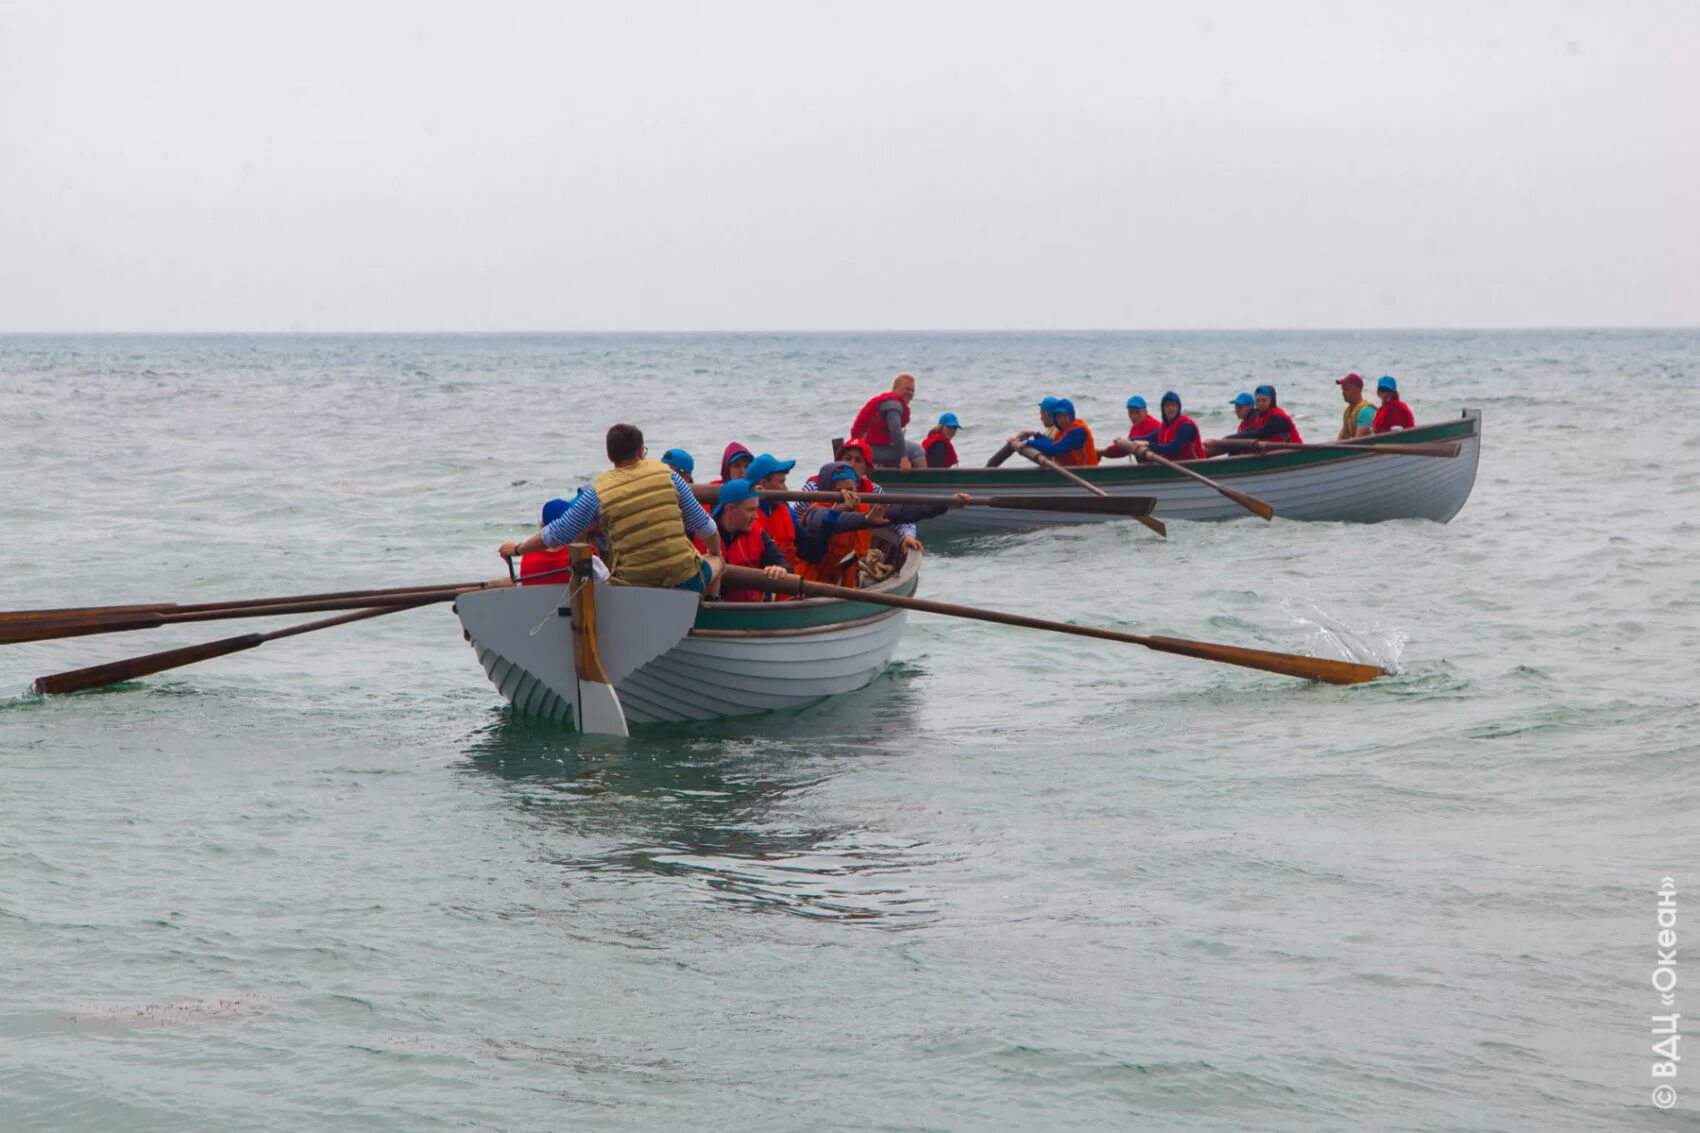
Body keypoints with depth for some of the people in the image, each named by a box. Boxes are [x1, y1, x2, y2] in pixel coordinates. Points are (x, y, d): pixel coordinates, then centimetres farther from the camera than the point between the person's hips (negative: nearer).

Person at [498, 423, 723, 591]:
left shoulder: (597, 493, -3)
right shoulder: (665, 474, 2)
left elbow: (557, 534, 4)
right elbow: (703, 525, 10)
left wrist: (517, 548, 21)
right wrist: (715, 554, 30)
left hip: (632, 586, -1)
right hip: (684, 582, 1)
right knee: (714, 562, 31)